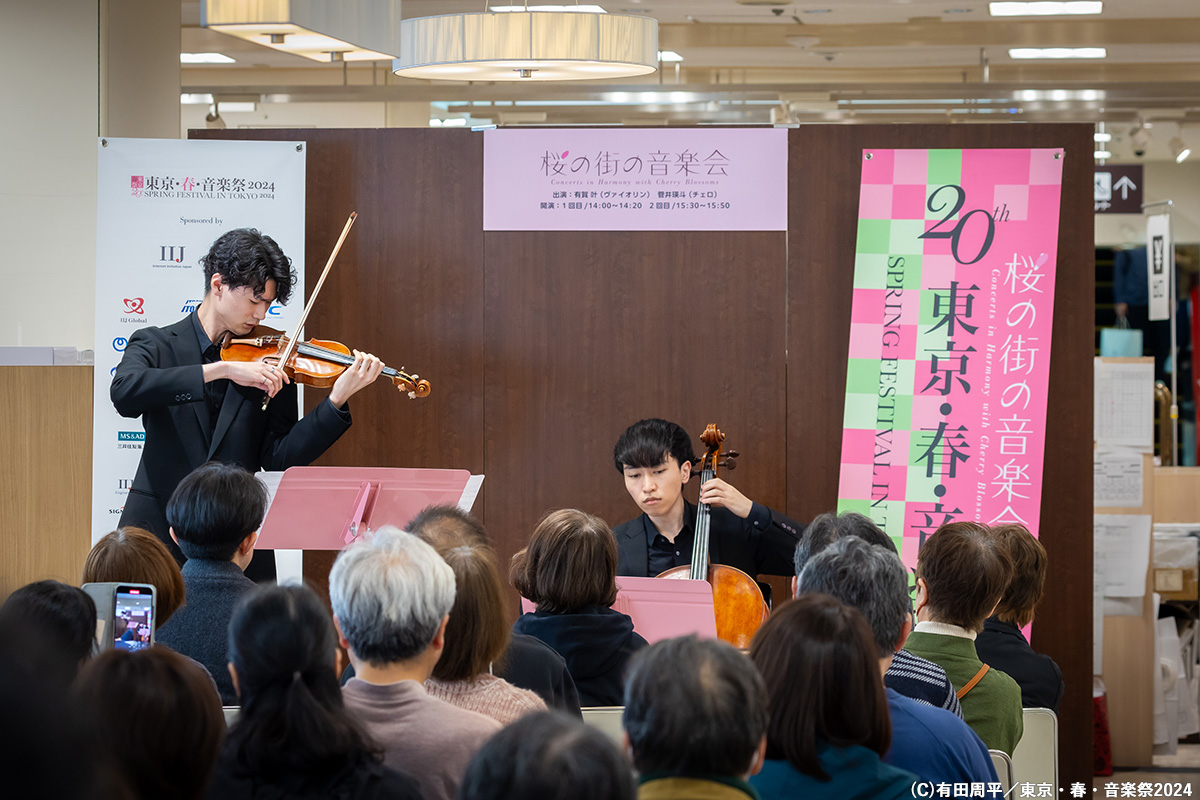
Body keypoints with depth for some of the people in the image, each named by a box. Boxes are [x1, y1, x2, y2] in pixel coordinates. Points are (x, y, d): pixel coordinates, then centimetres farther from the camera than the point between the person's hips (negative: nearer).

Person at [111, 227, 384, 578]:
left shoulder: (270, 365, 8)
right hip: (160, 529, -1)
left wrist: (337, 400, -15)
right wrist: (223, 369, -25)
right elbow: (125, 392, -19)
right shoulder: (155, 345, 4)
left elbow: (280, 458, -2)